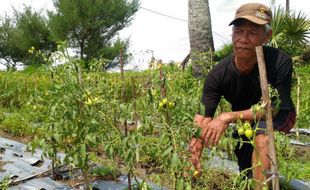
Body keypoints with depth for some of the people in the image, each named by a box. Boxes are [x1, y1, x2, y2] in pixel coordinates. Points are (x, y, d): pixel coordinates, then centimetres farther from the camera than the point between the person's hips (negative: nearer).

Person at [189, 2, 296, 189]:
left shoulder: (280, 61, -32)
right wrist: (195, 149, -46)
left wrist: (228, 117, -40)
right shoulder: (218, 74, -26)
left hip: (278, 118, -3)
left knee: (262, 135, -36)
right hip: (242, 122, 3)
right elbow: (203, 117, -28)